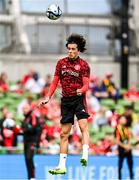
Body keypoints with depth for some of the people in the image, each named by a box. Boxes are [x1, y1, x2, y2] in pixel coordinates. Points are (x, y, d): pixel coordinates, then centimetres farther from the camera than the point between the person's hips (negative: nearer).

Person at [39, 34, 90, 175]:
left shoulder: (83, 65, -2)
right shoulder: (61, 63, 9)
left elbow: (86, 84, -11)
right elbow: (55, 82, 14)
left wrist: (81, 90, -33)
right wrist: (47, 98, 6)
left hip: (79, 99, -4)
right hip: (66, 100, 4)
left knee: (83, 126, -24)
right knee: (64, 133, 4)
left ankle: (85, 156, -33)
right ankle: (61, 166, 6)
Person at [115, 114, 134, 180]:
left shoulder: (126, 128, 9)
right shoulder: (118, 129, -12)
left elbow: (129, 138, 14)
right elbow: (117, 141, -15)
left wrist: (128, 146, -2)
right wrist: (124, 146, -15)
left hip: (128, 149, 6)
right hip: (121, 149, -6)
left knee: (130, 163, 9)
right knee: (120, 164, 0)